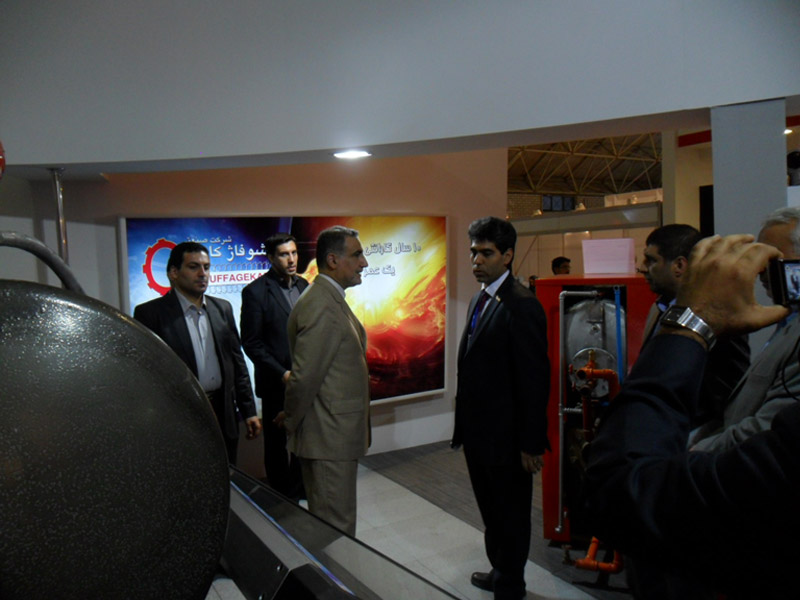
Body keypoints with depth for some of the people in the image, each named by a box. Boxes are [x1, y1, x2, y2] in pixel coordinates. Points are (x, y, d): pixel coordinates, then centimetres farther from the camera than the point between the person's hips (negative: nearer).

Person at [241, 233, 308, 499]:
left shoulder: (303, 286, 7)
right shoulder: (256, 291, -11)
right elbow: (251, 342, -12)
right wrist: (282, 374, -16)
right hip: (276, 381, -5)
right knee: (276, 442, 10)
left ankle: (299, 489, 34)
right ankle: (281, 495, 28)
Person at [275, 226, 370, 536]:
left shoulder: (330, 299, 12)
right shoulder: (322, 308, -23)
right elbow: (304, 376, -22)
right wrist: (290, 420, -7)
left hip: (335, 433, 10)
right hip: (330, 438, -10)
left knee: (328, 521, 22)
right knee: (337, 527, 3)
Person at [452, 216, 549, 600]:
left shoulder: (521, 305, -20)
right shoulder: (479, 300, 8)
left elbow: (535, 379, -21)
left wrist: (532, 443, -18)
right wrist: (465, 424, 14)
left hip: (506, 437, -9)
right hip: (478, 431, 9)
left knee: (511, 515, 12)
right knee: (491, 510, 25)